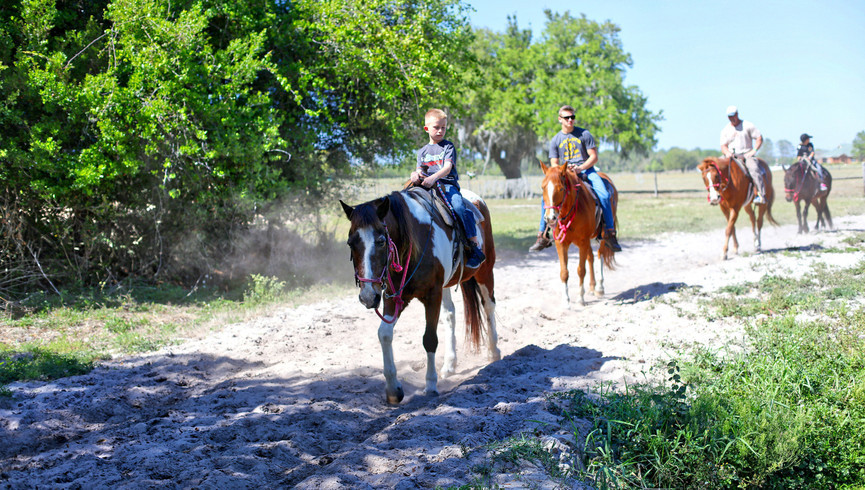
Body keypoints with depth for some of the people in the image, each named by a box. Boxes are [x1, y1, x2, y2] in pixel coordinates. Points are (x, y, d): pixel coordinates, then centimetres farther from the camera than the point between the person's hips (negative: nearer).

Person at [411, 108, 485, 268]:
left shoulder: (448, 147, 7)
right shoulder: (422, 151, 21)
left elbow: (448, 167, -8)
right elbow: (420, 170, 14)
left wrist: (433, 177, -26)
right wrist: (416, 174, -13)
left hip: (448, 184, -4)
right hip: (427, 187, 4)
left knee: (459, 207, -30)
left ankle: (475, 248, -27)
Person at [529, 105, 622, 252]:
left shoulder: (584, 134, 2)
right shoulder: (555, 140, 9)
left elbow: (594, 157, -2)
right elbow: (554, 164, 8)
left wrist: (580, 168, -18)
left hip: (586, 169, -2)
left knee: (604, 195, -27)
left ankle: (610, 233, -15)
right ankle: (543, 236, -9)